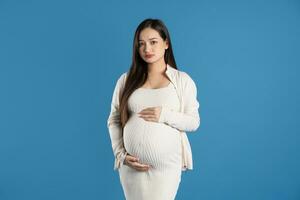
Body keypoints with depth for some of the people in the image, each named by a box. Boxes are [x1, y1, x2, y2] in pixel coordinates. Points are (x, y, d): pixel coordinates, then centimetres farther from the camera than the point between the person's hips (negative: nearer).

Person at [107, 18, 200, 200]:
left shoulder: (183, 80, 0)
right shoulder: (126, 80, 4)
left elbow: (194, 122, 1)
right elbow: (114, 120, 7)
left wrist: (165, 115, -14)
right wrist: (121, 154, -3)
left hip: (167, 165, -1)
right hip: (132, 165, 2)